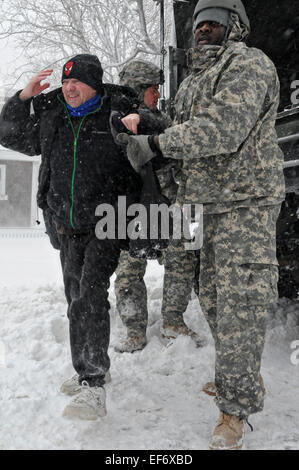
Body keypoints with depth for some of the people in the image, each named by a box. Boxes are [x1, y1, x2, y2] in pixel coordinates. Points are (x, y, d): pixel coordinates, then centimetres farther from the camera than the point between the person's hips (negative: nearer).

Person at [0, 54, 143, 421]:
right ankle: (85, 370, 27)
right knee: (76, 298, 12)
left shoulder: (118, 115, -3)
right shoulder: (50, 118, 9)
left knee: (91, 296, -18)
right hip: (68, 227, 6)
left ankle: (93, 386, -16)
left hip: (105, 224, -5)